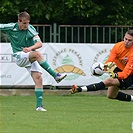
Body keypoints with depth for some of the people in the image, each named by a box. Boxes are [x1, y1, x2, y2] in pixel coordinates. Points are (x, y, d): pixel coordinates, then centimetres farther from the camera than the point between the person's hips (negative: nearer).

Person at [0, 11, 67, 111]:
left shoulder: (30, 29, -9)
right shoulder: (11, 27, -7)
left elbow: (39, 43, -18)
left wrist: (30, 48, -36)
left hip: (31, 58, 2)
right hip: (19, 56, -2)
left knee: (38, 78, -15)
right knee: (37, 54, -31)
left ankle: (39, 105, -11)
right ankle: (55, 75, -32)